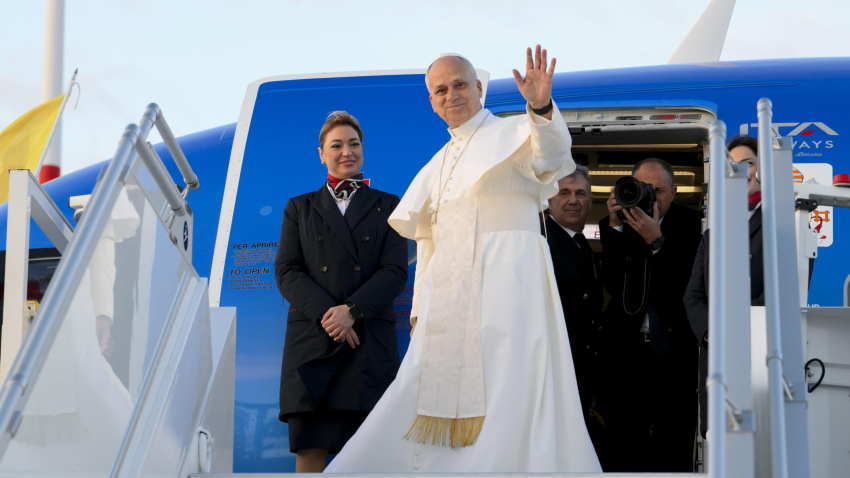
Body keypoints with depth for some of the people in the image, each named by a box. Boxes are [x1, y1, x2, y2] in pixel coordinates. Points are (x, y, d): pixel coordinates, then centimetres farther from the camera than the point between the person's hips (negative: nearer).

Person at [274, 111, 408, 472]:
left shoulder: (387, 206, 16)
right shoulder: (299, 208, 18)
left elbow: (395, 271, 4)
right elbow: (286, 271, 7)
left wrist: (352, 311, -12)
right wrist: (326, 313, -10)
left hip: (369, 340, -1)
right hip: (311, 338, 1)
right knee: (309, 448, -7)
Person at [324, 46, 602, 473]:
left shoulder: (512, 134, 4)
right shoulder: (438, 164, 23)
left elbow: (550, 158, -19)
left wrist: (541, 109, -40)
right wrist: (421, 308, 17)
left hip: (506, 282, -6)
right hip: (448, 294, 6)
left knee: (513, 399, -12)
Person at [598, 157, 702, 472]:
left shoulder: (691, 224, -3)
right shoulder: (616, 224, 4)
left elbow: (687, 287, -13)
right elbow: (612, 283, -8)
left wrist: (656, 241, -21)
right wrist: (615, 228, -14)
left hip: (675, 350, -2)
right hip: (628, 349, 2)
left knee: (674, 455, 3)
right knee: (623, 449, 4)